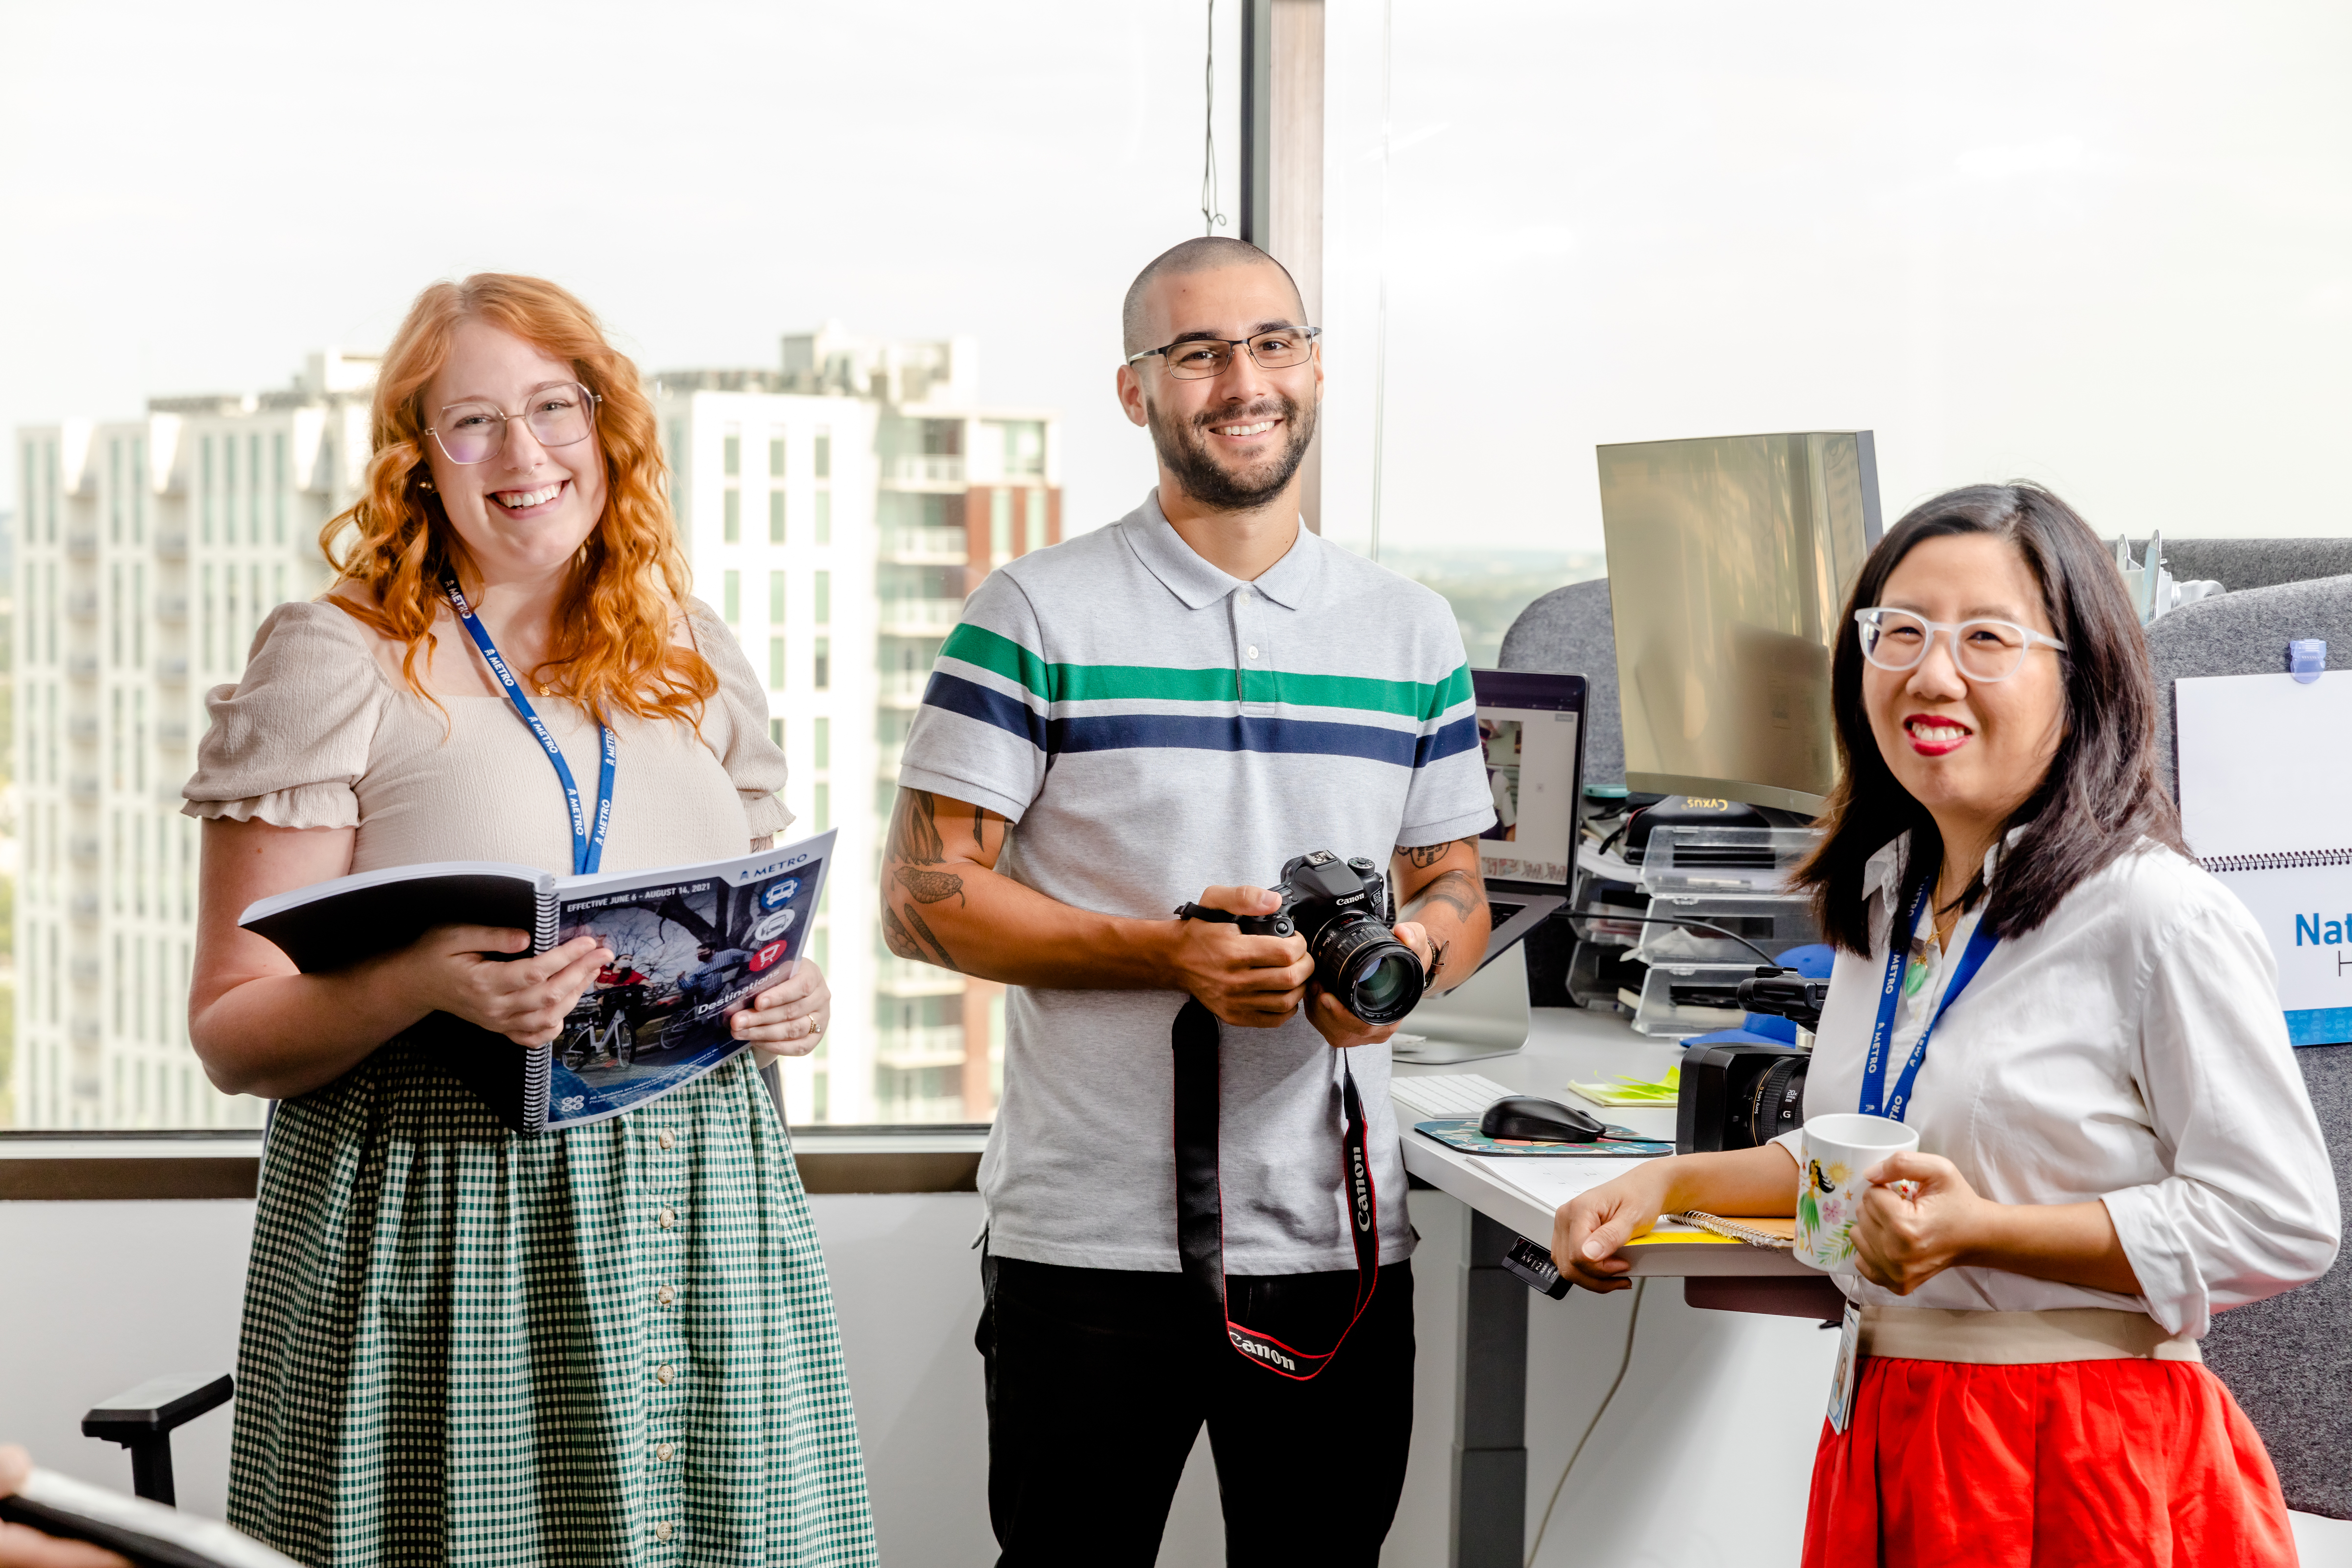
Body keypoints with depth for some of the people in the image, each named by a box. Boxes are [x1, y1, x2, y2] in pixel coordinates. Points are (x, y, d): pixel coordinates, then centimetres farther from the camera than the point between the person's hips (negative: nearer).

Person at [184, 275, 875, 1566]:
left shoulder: (693, 657, 13)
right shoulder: (334, 660, -3)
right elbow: (231, 1033, -5)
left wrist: (790, 998, 0)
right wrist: (421, 984, -23)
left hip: (702, 1217, 4)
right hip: (438, 1240, -4)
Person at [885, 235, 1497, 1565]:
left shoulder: (1413, 633, 12)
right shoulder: (1037, 617, -2)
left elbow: (1458, 889, 17)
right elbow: (926, 896, -5)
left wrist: (1409, 952, -7)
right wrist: (1169, 956, -17)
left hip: (1340, 1237, 4)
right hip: (1092, 1239, -3)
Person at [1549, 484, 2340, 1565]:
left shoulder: (2158, 919, -15)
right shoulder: (1882, 900, 11)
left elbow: (2278, 1225, -18)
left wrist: (1984, 1231, -24)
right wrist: (1673, 1183, 9)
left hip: (2083, 1473, -7)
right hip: (1883, 1445, 7)